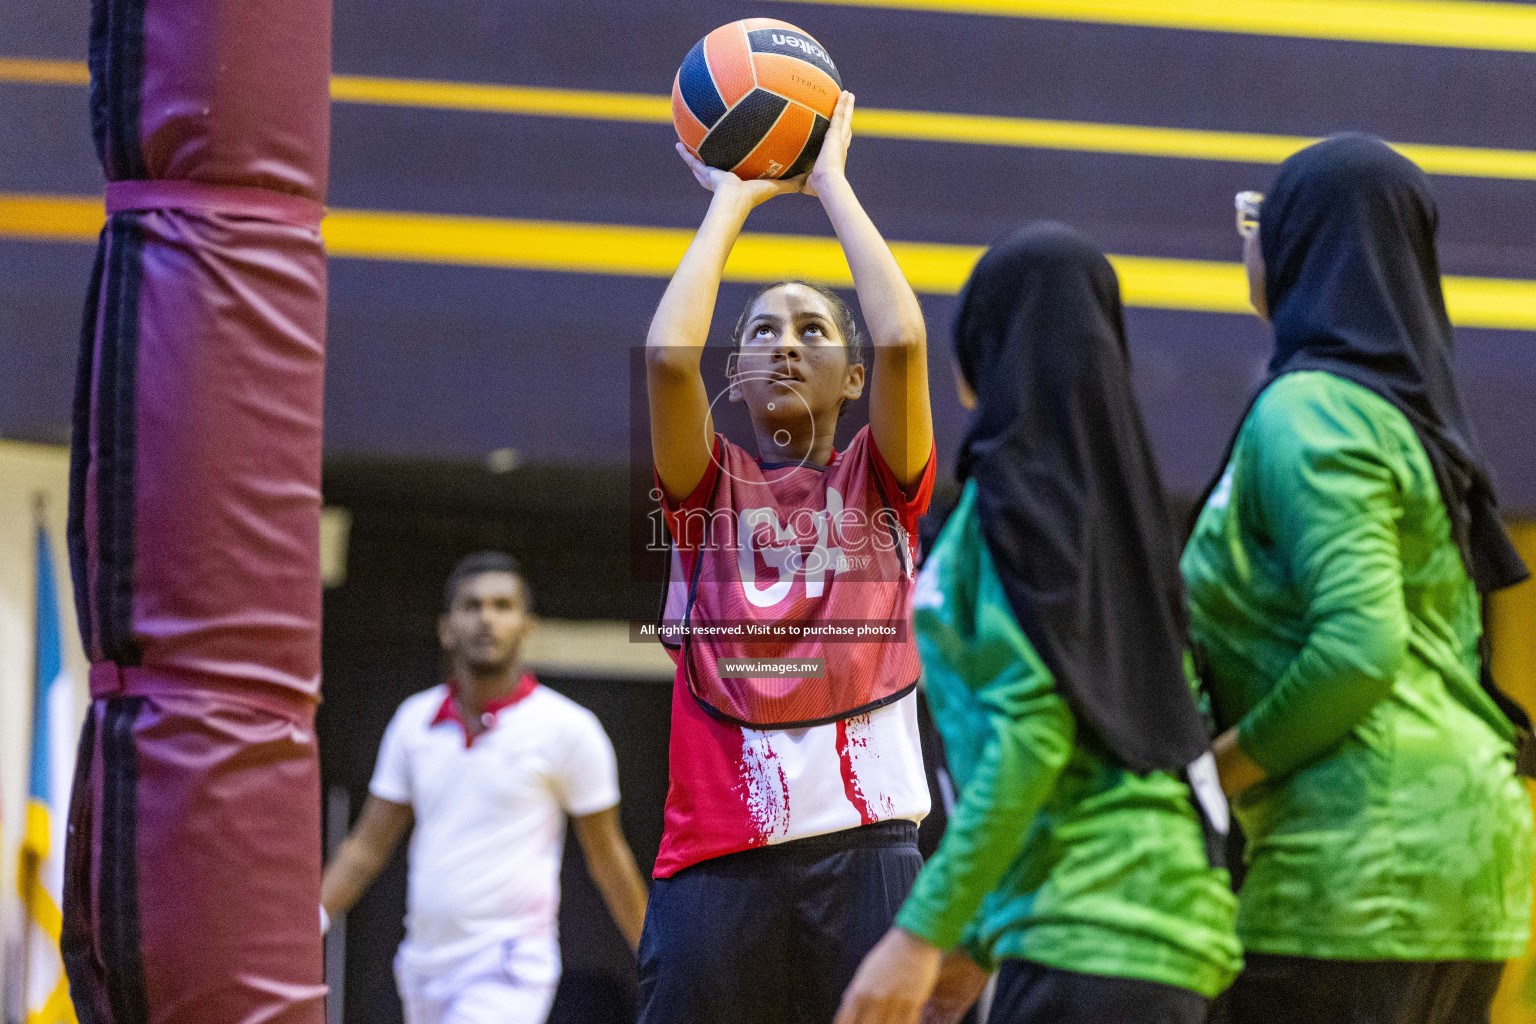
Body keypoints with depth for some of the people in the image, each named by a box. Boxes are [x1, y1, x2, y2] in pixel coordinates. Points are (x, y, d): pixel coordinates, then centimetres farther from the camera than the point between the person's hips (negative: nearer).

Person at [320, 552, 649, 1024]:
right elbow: (367, 847, 11)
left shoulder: (567, 728, -6)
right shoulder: (414, 720, 7)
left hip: (510, 969, -6)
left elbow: (608, 857, 3)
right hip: (424, 964, 6)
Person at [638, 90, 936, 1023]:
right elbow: (668, 353, -7)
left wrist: (831, 178, 5)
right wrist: (734, 197, 5)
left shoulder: (881, 483, 11)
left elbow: (902, 339, -6)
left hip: (864, 843, 0)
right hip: (716, 855, 0)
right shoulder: (710, 485, 11)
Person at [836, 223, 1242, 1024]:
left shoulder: (1020, 484, -8)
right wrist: (981, 938, 25)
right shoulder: (1105, 493, 18)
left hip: (1089, 925, -9)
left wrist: (922, 930, -18)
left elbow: (1031, 734, -17)